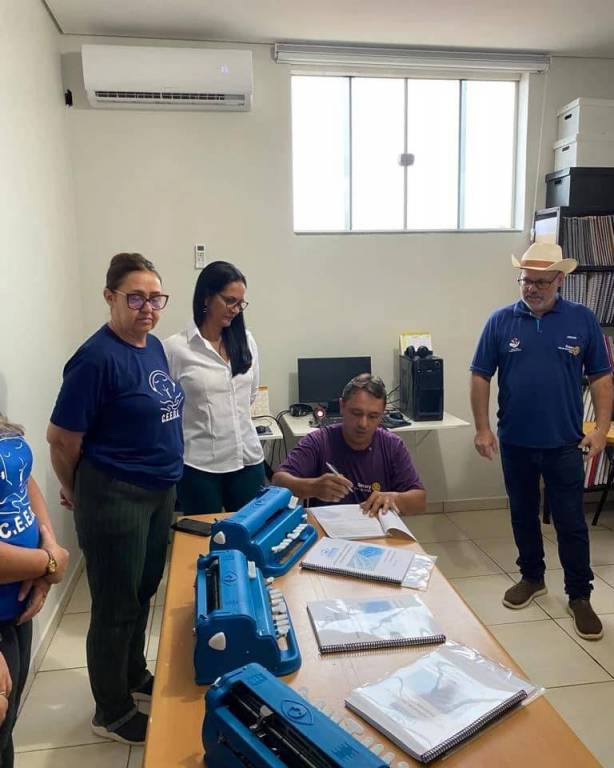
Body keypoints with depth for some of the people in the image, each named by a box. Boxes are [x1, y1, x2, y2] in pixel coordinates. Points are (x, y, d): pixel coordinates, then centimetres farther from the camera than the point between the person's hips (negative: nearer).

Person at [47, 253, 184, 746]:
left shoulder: (155, 346, 5)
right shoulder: (97, 357, -20)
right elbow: (61, 437, -16)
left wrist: (165, 481, 18)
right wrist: (77, 493, 0)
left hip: (161, 491, 8)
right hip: (115, 498, -8)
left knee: (144, 594, 23)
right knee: (116, 608, 9)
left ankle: (136, 676, 45)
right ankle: (113, 713, 30)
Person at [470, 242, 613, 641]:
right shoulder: (501, 321, -2)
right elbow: (480, 377, 0)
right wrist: (482, 429, -4)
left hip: (565, 443, -1)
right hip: (515, 442, 2)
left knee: (571, 522, 6)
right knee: (523, 514, 16)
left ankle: (580, 596, 22)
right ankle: (532, 578, 35)